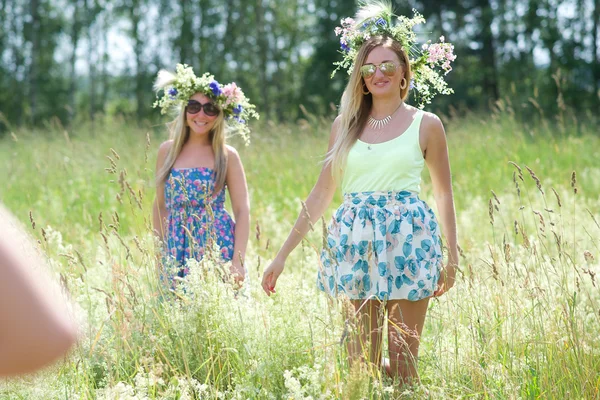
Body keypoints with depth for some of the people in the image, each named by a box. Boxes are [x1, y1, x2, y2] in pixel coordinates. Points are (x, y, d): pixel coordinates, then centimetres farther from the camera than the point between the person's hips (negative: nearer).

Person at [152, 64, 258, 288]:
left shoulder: (227, 156, -1)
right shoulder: (168, 151, 7)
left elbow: (242, 211, -4)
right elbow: (160, 206, 13)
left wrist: (237, 261, -12)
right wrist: (160, 251, 8)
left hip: (217, 248, -2)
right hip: (177, 251, 3)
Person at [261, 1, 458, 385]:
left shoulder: (426, 125, 4)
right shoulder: (345, 125, 10)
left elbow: (444, 194, 9)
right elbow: (322, 193, 12)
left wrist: (452, 257, 6)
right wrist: (282, 255, 9)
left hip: (408, 238, -2)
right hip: (355, 240, 2)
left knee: (402, 361, 0)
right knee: (360, 358, 4)